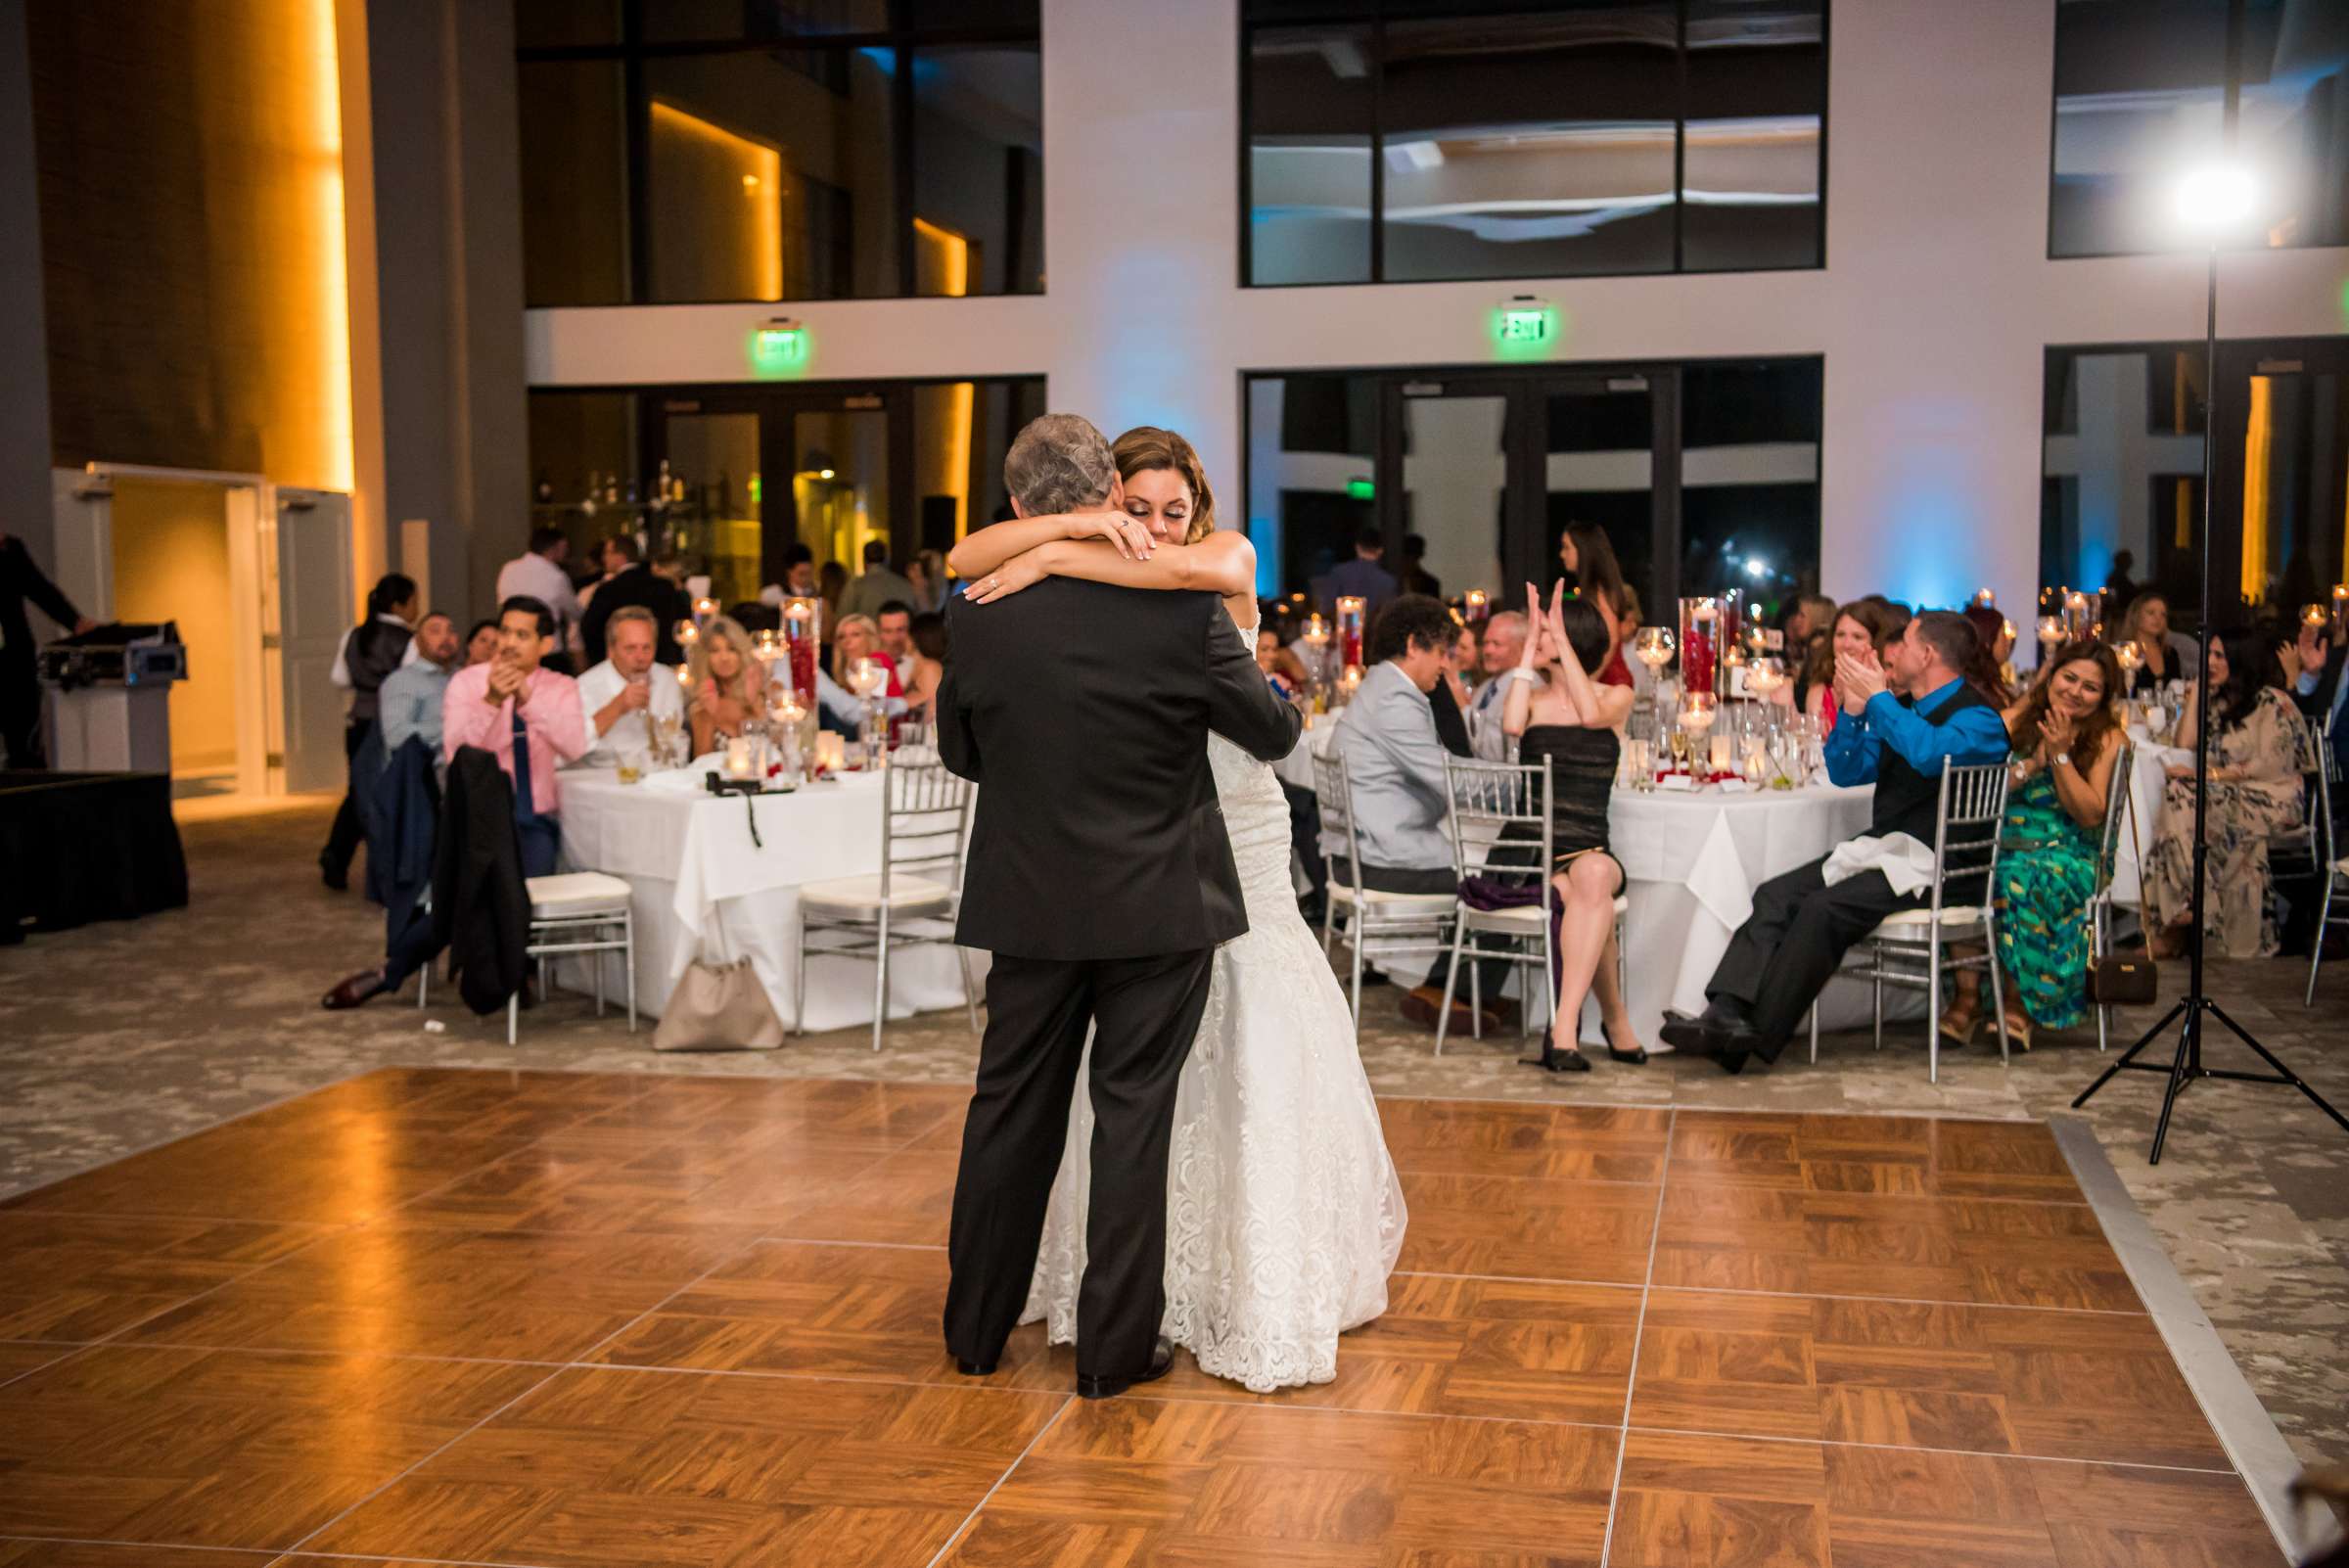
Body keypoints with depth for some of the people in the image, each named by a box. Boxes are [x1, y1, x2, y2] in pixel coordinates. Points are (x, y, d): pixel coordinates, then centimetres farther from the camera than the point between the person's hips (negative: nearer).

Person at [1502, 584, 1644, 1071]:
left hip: (1589, 850, -1)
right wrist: (1529, 647, -1)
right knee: (1580, 894, -34)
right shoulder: (1533, 697, 17)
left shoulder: (1617, 697, 13)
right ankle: (1615, 1018, -20)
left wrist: (1560, 636, -6)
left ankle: (1564, 1029, -41)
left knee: (1594, 876, -38)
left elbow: (1591, 715, -12)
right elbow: (1511, 724, -7)